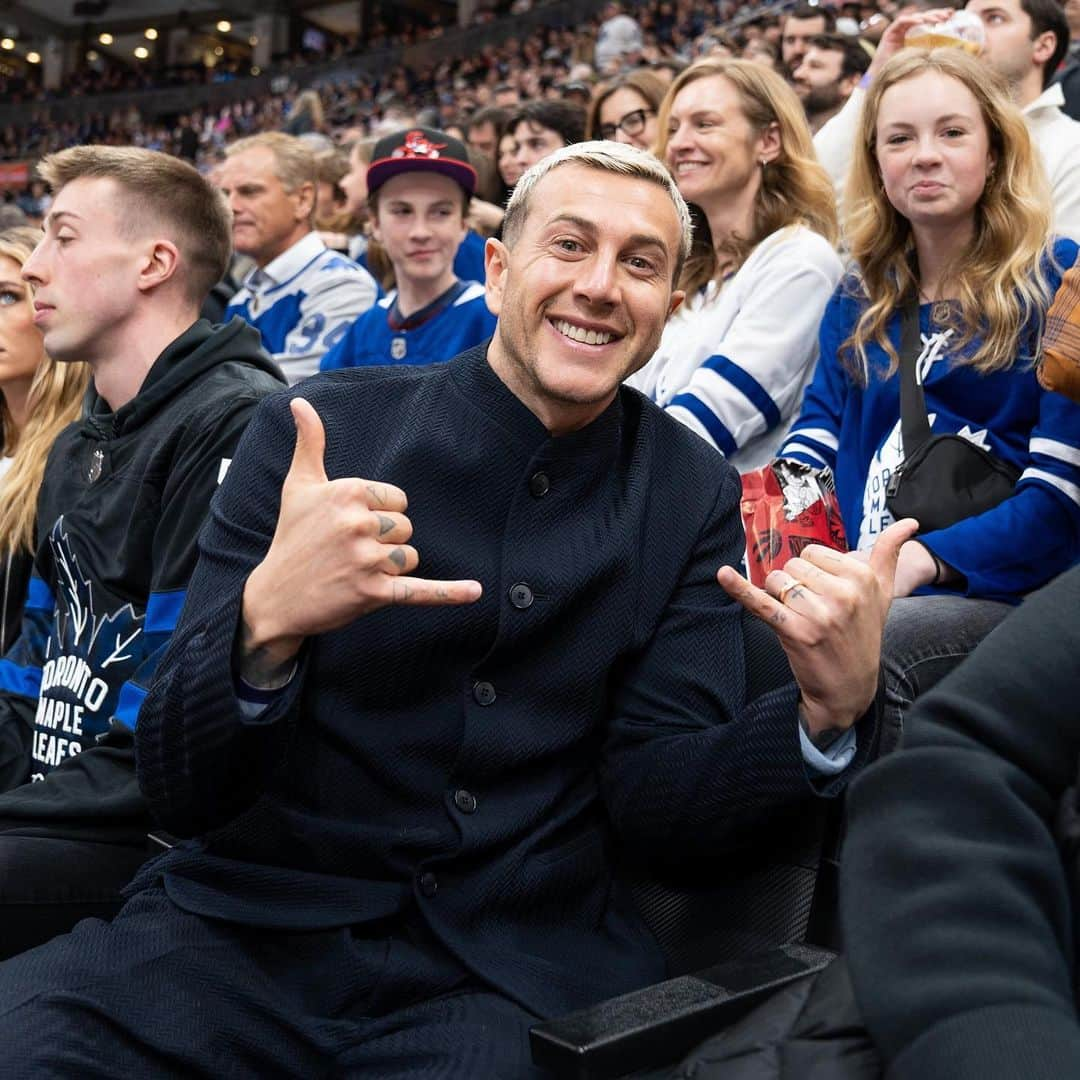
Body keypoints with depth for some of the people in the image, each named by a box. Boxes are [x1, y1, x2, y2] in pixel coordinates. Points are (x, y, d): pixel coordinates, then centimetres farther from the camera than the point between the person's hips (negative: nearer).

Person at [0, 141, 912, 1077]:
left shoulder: (695, 499, 1)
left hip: (509, 978, 3)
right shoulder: (317, 431, -6)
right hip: (247, 925, -2)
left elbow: (653, 792, -2)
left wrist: (830, 710, -21)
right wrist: (267, 620, -30)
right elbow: (180, 791, -9)